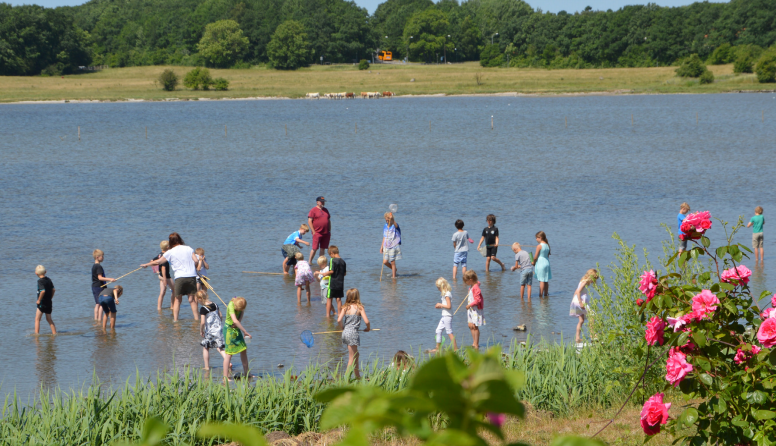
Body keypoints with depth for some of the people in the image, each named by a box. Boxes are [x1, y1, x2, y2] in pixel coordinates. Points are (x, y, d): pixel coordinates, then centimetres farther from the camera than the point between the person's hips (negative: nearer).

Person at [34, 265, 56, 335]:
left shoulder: (40, 281, -15)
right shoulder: (49, 280, 7)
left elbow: (43, 291, -28)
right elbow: (53, 289, 12)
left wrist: (39, 300, -18)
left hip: (42, 303, -7)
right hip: (49, 303, 7)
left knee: (37, 319, -2)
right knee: (49, 319, 19)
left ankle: (36, 333, -7)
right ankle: (54, 333, 21)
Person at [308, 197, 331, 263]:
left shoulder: (326, 210, 17)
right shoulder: (313, 210, -3)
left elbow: (329, 221, 22)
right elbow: (309, 221, -8)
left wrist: (329, 231, 14)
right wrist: (313, 232, -12)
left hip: (326, 233, 6)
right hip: (317, 233, -6)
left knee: (323, 248, 6)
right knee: (314, 248, -7)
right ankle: (310, 262, 2)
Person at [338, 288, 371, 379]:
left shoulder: (345, 308, 1)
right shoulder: (359, 308, -8)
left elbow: (339, 320, -8)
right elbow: (366, 321, -11)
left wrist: (342, 328, 12)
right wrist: (368, 328, 10)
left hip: (345, 332, 5)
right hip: (353, 332, -5)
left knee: (356, 354, 20)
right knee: (352, 357, 4)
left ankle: (357, 375, 30)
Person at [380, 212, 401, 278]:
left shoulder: (395, 226, -10)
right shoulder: (385, 227, 9)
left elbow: (395, 225, -37)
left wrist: (392, 219, -58)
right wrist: (381, 247, 17)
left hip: (394, 246, -6)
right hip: (386, 247, 6)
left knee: (392, 262, -3)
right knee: (385, 262, 1)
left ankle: (394, 276, 9)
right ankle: (393, 269, 28)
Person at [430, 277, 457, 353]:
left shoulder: (447, 295, -19)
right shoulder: (446, 293, 12)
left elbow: (449, 306, -25)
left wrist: (440, 305, -13)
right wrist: (440, 306, 8)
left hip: (447, 316, -11)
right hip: (444, 316, 11)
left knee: (449, 332, -6)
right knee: (438, 330, 13)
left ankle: (455, 348, -2)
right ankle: (438, 348, 19)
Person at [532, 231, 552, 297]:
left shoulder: (539, 246, -15)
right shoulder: (547, 245, 7)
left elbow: (536, 257, -13)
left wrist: (533, 262, 6)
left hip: (540, 264, -7)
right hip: (547, 262, 7)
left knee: (541, 280, -5)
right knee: (546, 281, 14)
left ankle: (541, 295, -4)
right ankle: (546, 294, 22)